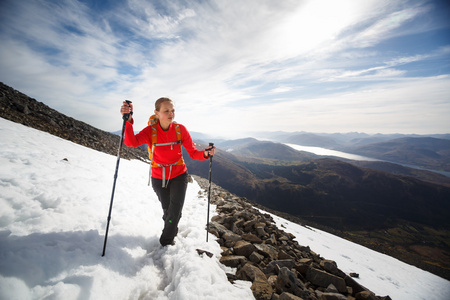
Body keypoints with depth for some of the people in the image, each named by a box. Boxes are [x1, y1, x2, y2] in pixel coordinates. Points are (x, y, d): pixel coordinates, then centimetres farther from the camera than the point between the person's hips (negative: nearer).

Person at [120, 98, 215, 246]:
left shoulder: (180, 129, -15)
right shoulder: (150, 131, -16)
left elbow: (193, 152, -15)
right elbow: (131, 142, -34)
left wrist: (205, 154, -35)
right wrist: (128, 120, -48)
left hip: (179, 175, 0)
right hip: (158, 177, 1)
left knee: (175, 209, -10)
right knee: (167, 210, 13)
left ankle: (166, 241, 18)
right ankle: (173, 231, 48)